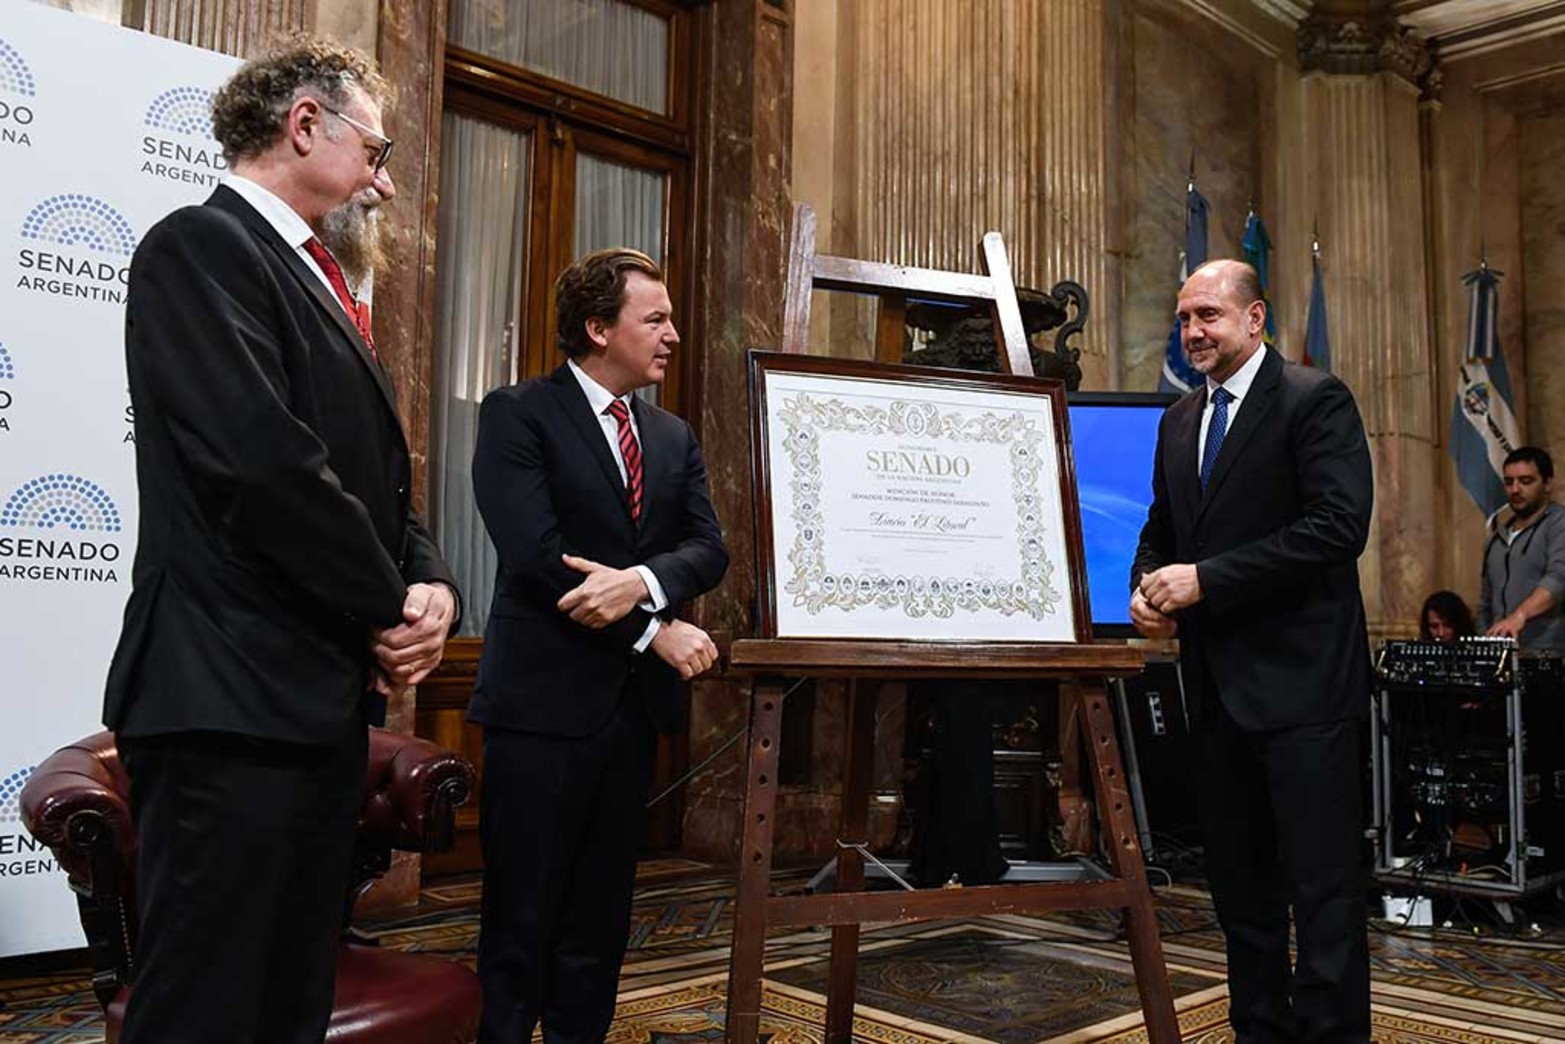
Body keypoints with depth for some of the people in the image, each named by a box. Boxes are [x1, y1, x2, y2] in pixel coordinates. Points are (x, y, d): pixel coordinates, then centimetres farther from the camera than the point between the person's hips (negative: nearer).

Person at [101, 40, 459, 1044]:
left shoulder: (314, 284, 20)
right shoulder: (202, 246, -9)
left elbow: (378, 481, 18)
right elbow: (266, 463, -21)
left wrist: (433, 583, -2)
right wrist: (389, 608, -9)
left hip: (322, 695, 10)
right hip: (233, 699, -9)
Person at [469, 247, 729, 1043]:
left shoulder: (673, 436, 14)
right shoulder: (517, 414, -6)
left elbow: (708, 547, 3)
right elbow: (536, 555, -17)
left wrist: (642, 581, -19)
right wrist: (655, 632, -15)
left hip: (635, 702, 6)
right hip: (544, 698, -6)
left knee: (601, 918, 14)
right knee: (521, 918, 2)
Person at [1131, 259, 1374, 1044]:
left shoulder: (1315, 400, -7)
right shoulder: (1179, 421, 15)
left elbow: (1339, 525, -17)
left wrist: (1204, 580, -19)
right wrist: (1147, 585, -2)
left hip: (1299, 680, -7)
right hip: (1220, 683, 7)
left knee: (1323, 883, -2)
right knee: (1238, 881, 14)